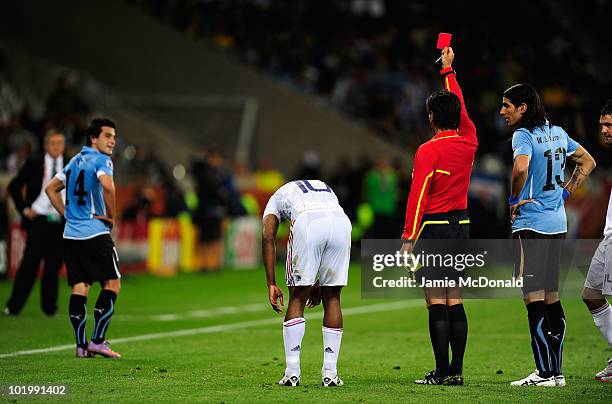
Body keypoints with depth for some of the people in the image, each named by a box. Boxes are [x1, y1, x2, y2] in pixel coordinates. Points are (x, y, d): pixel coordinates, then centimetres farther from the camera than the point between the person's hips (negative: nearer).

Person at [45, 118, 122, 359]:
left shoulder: (75, 161, 19)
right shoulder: (101, 160, -7)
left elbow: (51, 188, 25)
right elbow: (107, 186, -26)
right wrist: (111, 216, -12)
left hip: (70, 234, 7)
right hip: (95, 233, -7)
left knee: (79, 288, 6)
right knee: (112, 283, 1)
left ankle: (81, 345, 3)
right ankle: (97, 341, -6)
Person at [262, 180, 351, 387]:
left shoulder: (278, 197, 33)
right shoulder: (325, 188, 43)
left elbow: (268, 237, 14)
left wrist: (271, 284, 12)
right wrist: (321, 283, 41)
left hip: (308, 223, -3)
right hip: (341, 222, 3)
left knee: (297, 298, 11)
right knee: (332, 297, 16)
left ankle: (292, 372, 8)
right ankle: (330, 373, 16)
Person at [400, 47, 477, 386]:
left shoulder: (428, 151, -12)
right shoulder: (468, 142, 4)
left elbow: (418, 196, -15)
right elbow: (460, 106, 21)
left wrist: (408, 238, -14)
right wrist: (448, 70, 34)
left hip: (434, 228, -6)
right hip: (462, 225, 6)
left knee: (436, 303, -5)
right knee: (454, 301, 8)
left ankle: (442, 372, -7)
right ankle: (457, 371, 7)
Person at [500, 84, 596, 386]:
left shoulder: (524, 134, -11)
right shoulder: (557, 133, 13)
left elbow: (521, 168, -31)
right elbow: (588, 162, 23)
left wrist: (513, 199, -14)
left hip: (530, 224, -8)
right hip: (558, 223, 8)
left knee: (534, 299, -6)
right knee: (551, 298, 12)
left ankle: (545, 373, -7)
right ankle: (556, 371, 14)